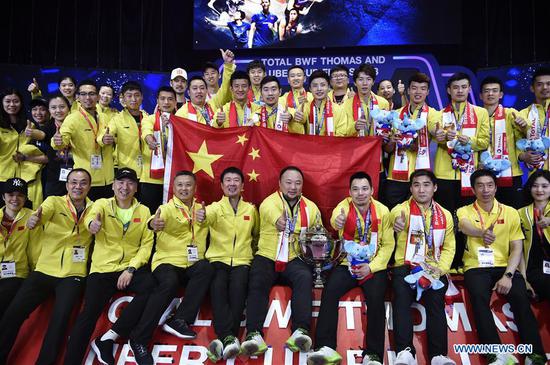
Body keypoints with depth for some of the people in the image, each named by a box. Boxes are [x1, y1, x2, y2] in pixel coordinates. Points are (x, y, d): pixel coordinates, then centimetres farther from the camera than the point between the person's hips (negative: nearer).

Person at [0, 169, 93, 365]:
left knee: (60, 316, -21)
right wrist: (33, 219, -41)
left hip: (73, 275, 0)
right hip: (44, 270, 1)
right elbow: (43, 212, -20)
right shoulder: (54, 202, 1)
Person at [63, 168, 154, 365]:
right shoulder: (102, 204, 4)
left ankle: (109, 338, -16)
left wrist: (131, 269, -12)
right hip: (103, 268, -1)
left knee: (151, 287, -28)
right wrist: (92, 223, -46)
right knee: (89, 312, -19)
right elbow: (92, 215, -20)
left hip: (131, 267, 1)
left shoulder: (144, 211, 8)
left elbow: (146, 244, 3)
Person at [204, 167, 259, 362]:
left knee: (238, 287, -30)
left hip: (242, 261, 1)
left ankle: (224, 339, -32)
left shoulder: (251, 209, 14)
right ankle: (229, 338, -36)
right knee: (218, 286, -31)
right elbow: (207, 216, -21)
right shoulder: (216, 207, 6)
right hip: (218, 259, -1)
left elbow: (257, 235, 29)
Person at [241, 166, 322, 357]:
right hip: (267, 256, -1)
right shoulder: (269, 202, -5)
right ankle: (254, 334, -32)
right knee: (257, 282, -28)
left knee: (305, 278, -28)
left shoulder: (311, 208, 9)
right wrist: (278, 220, -54)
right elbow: (269, 210, -31)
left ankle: (300, 331, -35)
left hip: (295, 259, 2)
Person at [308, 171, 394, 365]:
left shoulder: (382, 211, 0)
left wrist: (372, 266, -14)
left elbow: (388, 244, 0)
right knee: (329, 292, -24)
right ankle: (326, 348, -22)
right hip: (348, 264, 1)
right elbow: (335, 217, -29)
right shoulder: (344, 205, -3)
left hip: (373, 266, 0)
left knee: (376, 299, -26)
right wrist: (337, 221, -55)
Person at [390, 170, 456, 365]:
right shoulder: (402, 209, 4)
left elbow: (449, 248, 13)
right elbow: (396, 215, -22)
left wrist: (440, 269, -6)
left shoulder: (445, 215, 15)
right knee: (402, 299, -28)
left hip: (434, 270, 2)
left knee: (436, 301, -25)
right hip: (405, 266, -1)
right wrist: (398, 222, -48)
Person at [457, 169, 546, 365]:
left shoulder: (510, 213, 11)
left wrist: (508, 275, -12)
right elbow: (465, 226, -18)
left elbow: (517, 248, 5)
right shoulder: (464, 211, 7)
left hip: (504, 266, 1)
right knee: (479, 297, -31)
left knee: (521, 297, -27)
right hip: (476, 267, -1)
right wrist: (482, 233, -43)